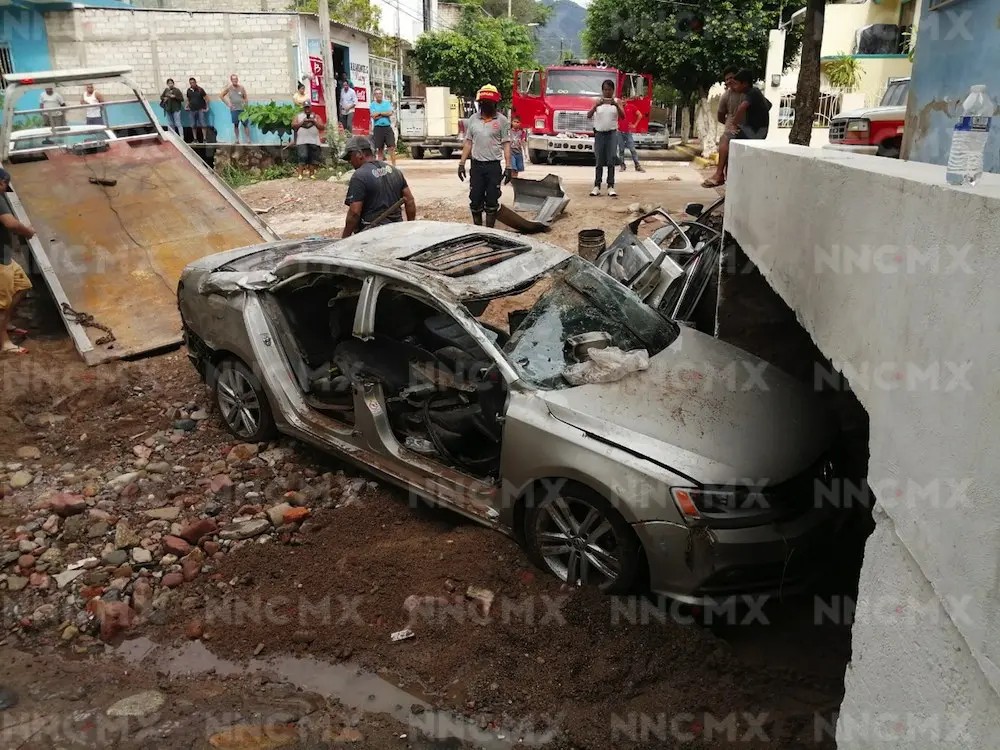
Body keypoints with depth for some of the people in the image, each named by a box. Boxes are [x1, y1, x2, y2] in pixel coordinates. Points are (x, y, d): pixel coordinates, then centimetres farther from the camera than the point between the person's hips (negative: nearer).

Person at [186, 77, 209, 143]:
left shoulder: (200, 90, -6)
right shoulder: (189, 90, 7)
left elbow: (206, 98, -4)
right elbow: (188, 100, 18)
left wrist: (207, 107, -6)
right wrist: (187, 106, 7)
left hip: (200, 110, -4)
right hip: (192, 110, 4)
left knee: (203, 124, -6)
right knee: (193, 125, 7)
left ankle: (204, 139, -3)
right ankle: (195, 139, 15)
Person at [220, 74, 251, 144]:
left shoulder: (241, 87, 2)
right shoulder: (229, 88, 1)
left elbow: (245, 97, 12)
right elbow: (221, 96, 8)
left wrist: (245, 104, -1)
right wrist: (227, 103, 1)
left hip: (242, 109, 0)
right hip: (234, 109, 0)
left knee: (246, 124, -5)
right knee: (236, 125, 4)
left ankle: (248, 140, -3)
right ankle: (237, 140, 10)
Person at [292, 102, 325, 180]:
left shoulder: (315, 116, 14)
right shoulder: (298, 116, 13)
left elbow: (322, 127, 4)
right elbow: (293, 126, 2)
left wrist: (314, 122, -9)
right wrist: (302, 122, -9)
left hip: (314, 141, 2)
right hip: (302, 141, -2)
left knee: (313, 159, 2)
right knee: (303, 157, -15)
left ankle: (312, 174, 13)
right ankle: (300, 174, -15)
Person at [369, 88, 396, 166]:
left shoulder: (387, 103, 10)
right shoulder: (372, 105, 5)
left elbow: (390, 113, -6)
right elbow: (374, 116, -8)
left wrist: (379, 113, -5)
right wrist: (385, 114, -4)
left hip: (388, 127, 1)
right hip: (378, 128, -1)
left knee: (392, 147, -6)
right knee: (380, 149, 4)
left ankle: (394, 165, -4)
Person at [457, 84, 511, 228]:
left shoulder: (502, 120, -1)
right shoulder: (473, 119, 7)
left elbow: (506, 144, -3)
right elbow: (468, 142, 10)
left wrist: (508, 167, -9)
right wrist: (461, 163, 4)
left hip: (494, 166, -2)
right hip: (476, 165, 3)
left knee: (492, 201, 3)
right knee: (475, 200, 6)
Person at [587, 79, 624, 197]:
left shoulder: (617, 102, 3)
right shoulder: (598, 102, 4)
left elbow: (623, 116, -10)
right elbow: (589, 116, -7)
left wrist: (616, 105, -26)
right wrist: (596, 105, -23)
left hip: (612, 133, -1)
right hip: (599, 133, 1)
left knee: (611, 161, -8)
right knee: (599, 161, 4)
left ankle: (611, 187, -9)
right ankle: (597, 186, 7)